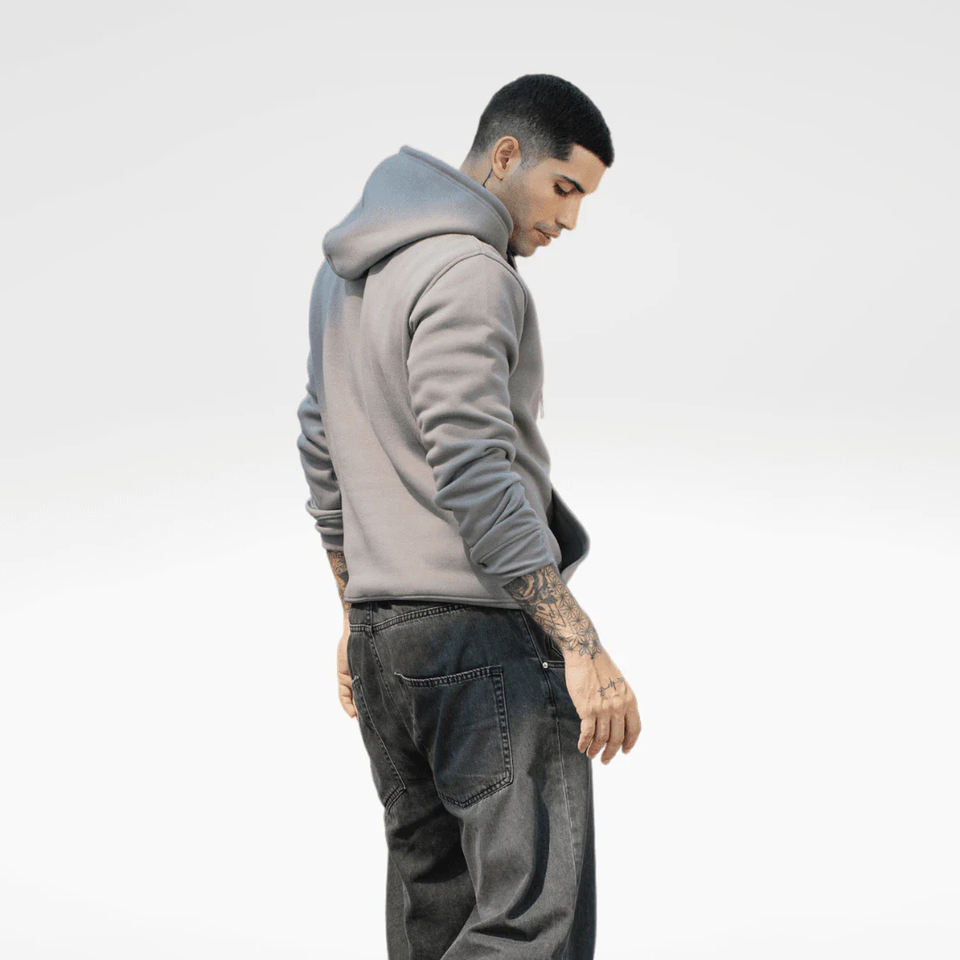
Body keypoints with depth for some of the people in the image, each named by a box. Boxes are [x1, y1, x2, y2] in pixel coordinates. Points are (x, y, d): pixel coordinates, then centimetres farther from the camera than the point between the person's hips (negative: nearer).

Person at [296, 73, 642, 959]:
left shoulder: (347, 270, 16)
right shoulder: (465, 270, -14)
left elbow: (322, 451, 22)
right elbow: (477, 477, -22)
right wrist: (581, 645, -24)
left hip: (383, 630, 10)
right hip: (485, 629, -10)